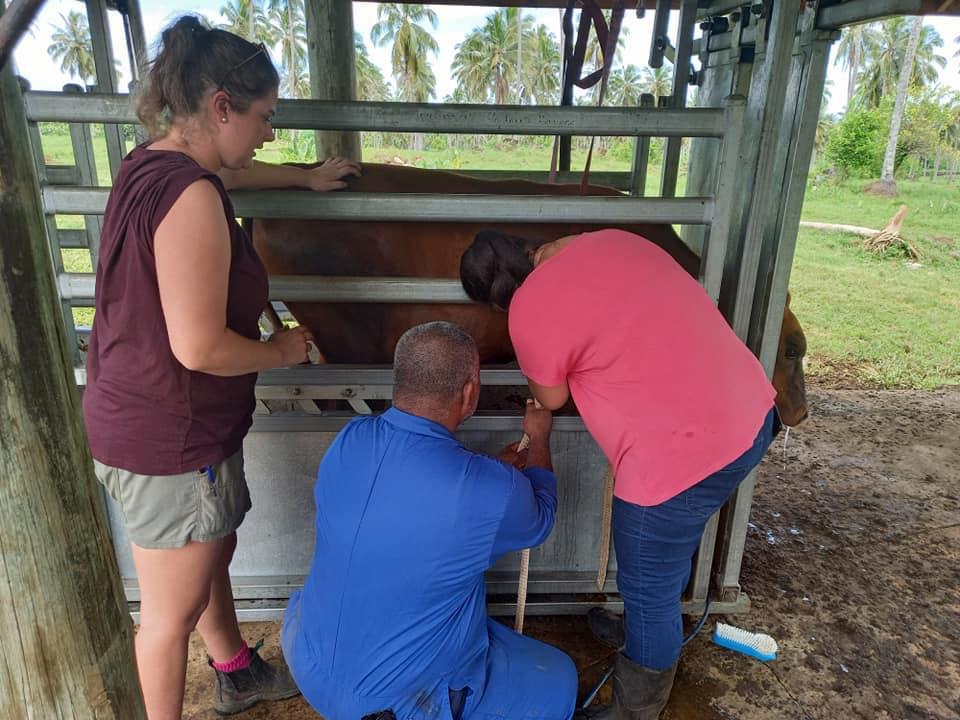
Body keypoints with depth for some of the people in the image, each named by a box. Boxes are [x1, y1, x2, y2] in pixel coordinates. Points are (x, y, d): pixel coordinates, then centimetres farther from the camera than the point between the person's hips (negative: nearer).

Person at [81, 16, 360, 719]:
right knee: (173, 610, 12)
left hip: (136, 417, 10)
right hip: (171, 441, -10)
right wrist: (282, 350, -12)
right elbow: (199, 347, -29)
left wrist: (306, 176, 37)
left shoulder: (151, 162, 4)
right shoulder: (192, 194, -26)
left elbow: (231, 172, 28)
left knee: (213, 554, 29)